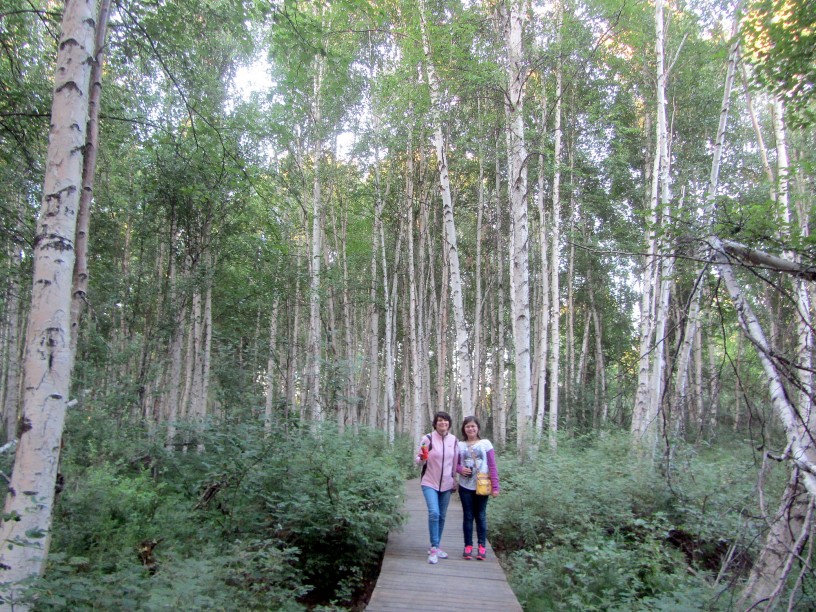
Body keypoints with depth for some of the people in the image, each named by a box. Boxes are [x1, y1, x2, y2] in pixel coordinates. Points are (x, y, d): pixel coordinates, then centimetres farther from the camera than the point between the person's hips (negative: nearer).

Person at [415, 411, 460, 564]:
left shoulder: (454, 440, 2)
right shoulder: (428, 438, -10)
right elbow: (419, 460, -5)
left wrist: (454, 481, 15)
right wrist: (422, 458, -28)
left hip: (446, 484, 5)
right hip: (430, 483, -4)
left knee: (442, 516, 11)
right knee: (434, 513, -19)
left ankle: (435, 547, 25)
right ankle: (434, 548, -7)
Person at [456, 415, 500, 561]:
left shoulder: (485, 443, -3)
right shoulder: (460, 445, 2)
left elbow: (492, 466, -3)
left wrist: (495, 486, -9)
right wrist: (461, 469, -13)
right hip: (465, 487, 1)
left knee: (481, 516, 7)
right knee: (468, 516, 6)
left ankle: (482, 546, 16)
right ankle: (468, 546, 16)